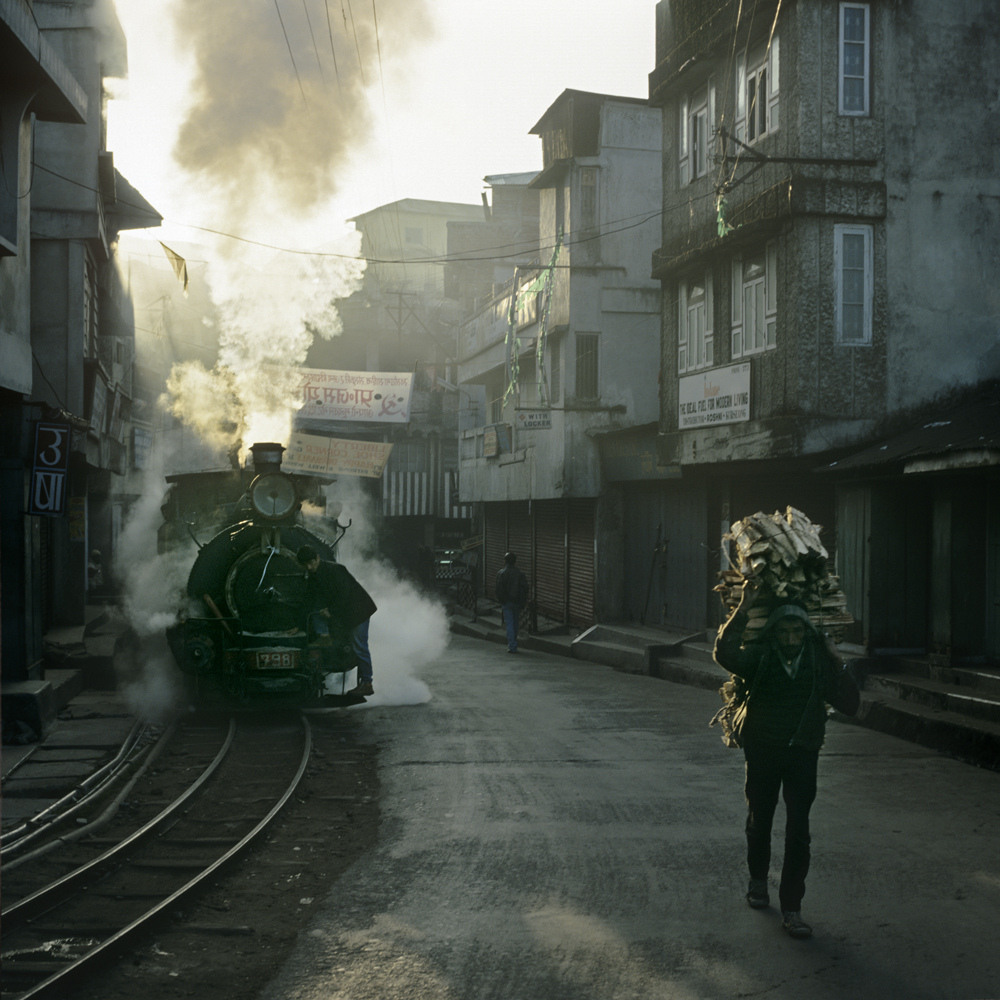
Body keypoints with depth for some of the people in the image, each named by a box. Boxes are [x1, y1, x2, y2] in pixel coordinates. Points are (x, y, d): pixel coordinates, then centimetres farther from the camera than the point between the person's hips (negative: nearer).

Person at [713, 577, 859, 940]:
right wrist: (743, 610, -32)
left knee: (798, 832, -6)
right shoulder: (759, 658, -8)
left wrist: (839, 665, -16)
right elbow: (725, 654, -28)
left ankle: (791, 908, -1)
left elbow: (850, 705, -4)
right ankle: (758, 878, 43)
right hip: (762, 753, 0)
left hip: (802, 754, 0)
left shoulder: (819, 661, -3)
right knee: (759, 821, 16)